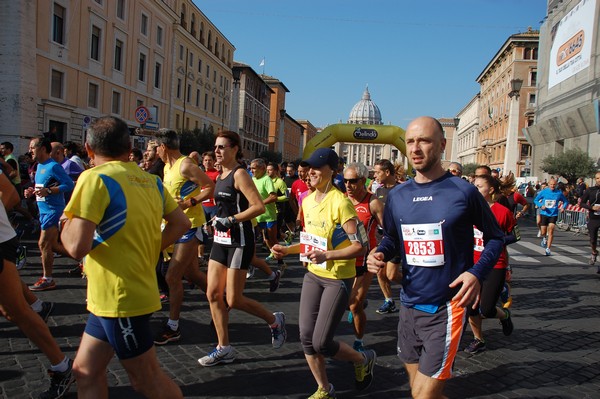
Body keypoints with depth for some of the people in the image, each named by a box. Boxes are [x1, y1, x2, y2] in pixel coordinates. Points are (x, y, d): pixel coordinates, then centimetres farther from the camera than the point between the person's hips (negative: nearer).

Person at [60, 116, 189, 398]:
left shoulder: (95, 178, -16)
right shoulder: (150, 180, 6)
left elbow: (77, 246, -23)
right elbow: (181, 223, 12)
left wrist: (66, 225, -3)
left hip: (120, 298, -8)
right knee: (86, 370, 17)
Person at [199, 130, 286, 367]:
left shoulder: (239, 174, -13)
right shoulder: (221, 175, 11)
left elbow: (259, 207, -23)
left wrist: (230, 220, -22)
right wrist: (217, 219, 12)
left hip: (239, 241, -9)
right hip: (221, 239, 9)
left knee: (233, 300, -3)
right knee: (213, 294, 6)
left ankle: (275, 321, 21)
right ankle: (224, 349, 17)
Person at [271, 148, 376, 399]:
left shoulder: (340, 202, -19)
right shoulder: (307, 201, 4)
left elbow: (359, 246, -21)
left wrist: (327, 256, -31)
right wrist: (287, 250, 4)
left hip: (338, 279, -7)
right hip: (313, 275, 7)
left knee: (321, 343, -5)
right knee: (306, 337, 5)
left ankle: (364, 360, 26)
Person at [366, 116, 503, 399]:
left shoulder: (463, 192, -9)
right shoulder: (397, 196, 3)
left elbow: (495, 236, 2)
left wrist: (477, 272, -15)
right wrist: (380, 254, -6)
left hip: (447, 307, -5)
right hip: (409, 305, 5)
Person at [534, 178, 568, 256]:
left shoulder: (559, 193, -1)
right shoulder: (543, 192, -3)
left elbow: (566, 201, 13)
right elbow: (536, 200, 5)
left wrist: (563, 207, -8)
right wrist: (541, 205, -13)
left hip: (553, 215, 0)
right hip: (544, 214, 0)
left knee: (551, 231, -12)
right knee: (543, 232, 4)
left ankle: (548, 249, -8)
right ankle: (544, 239, 41)